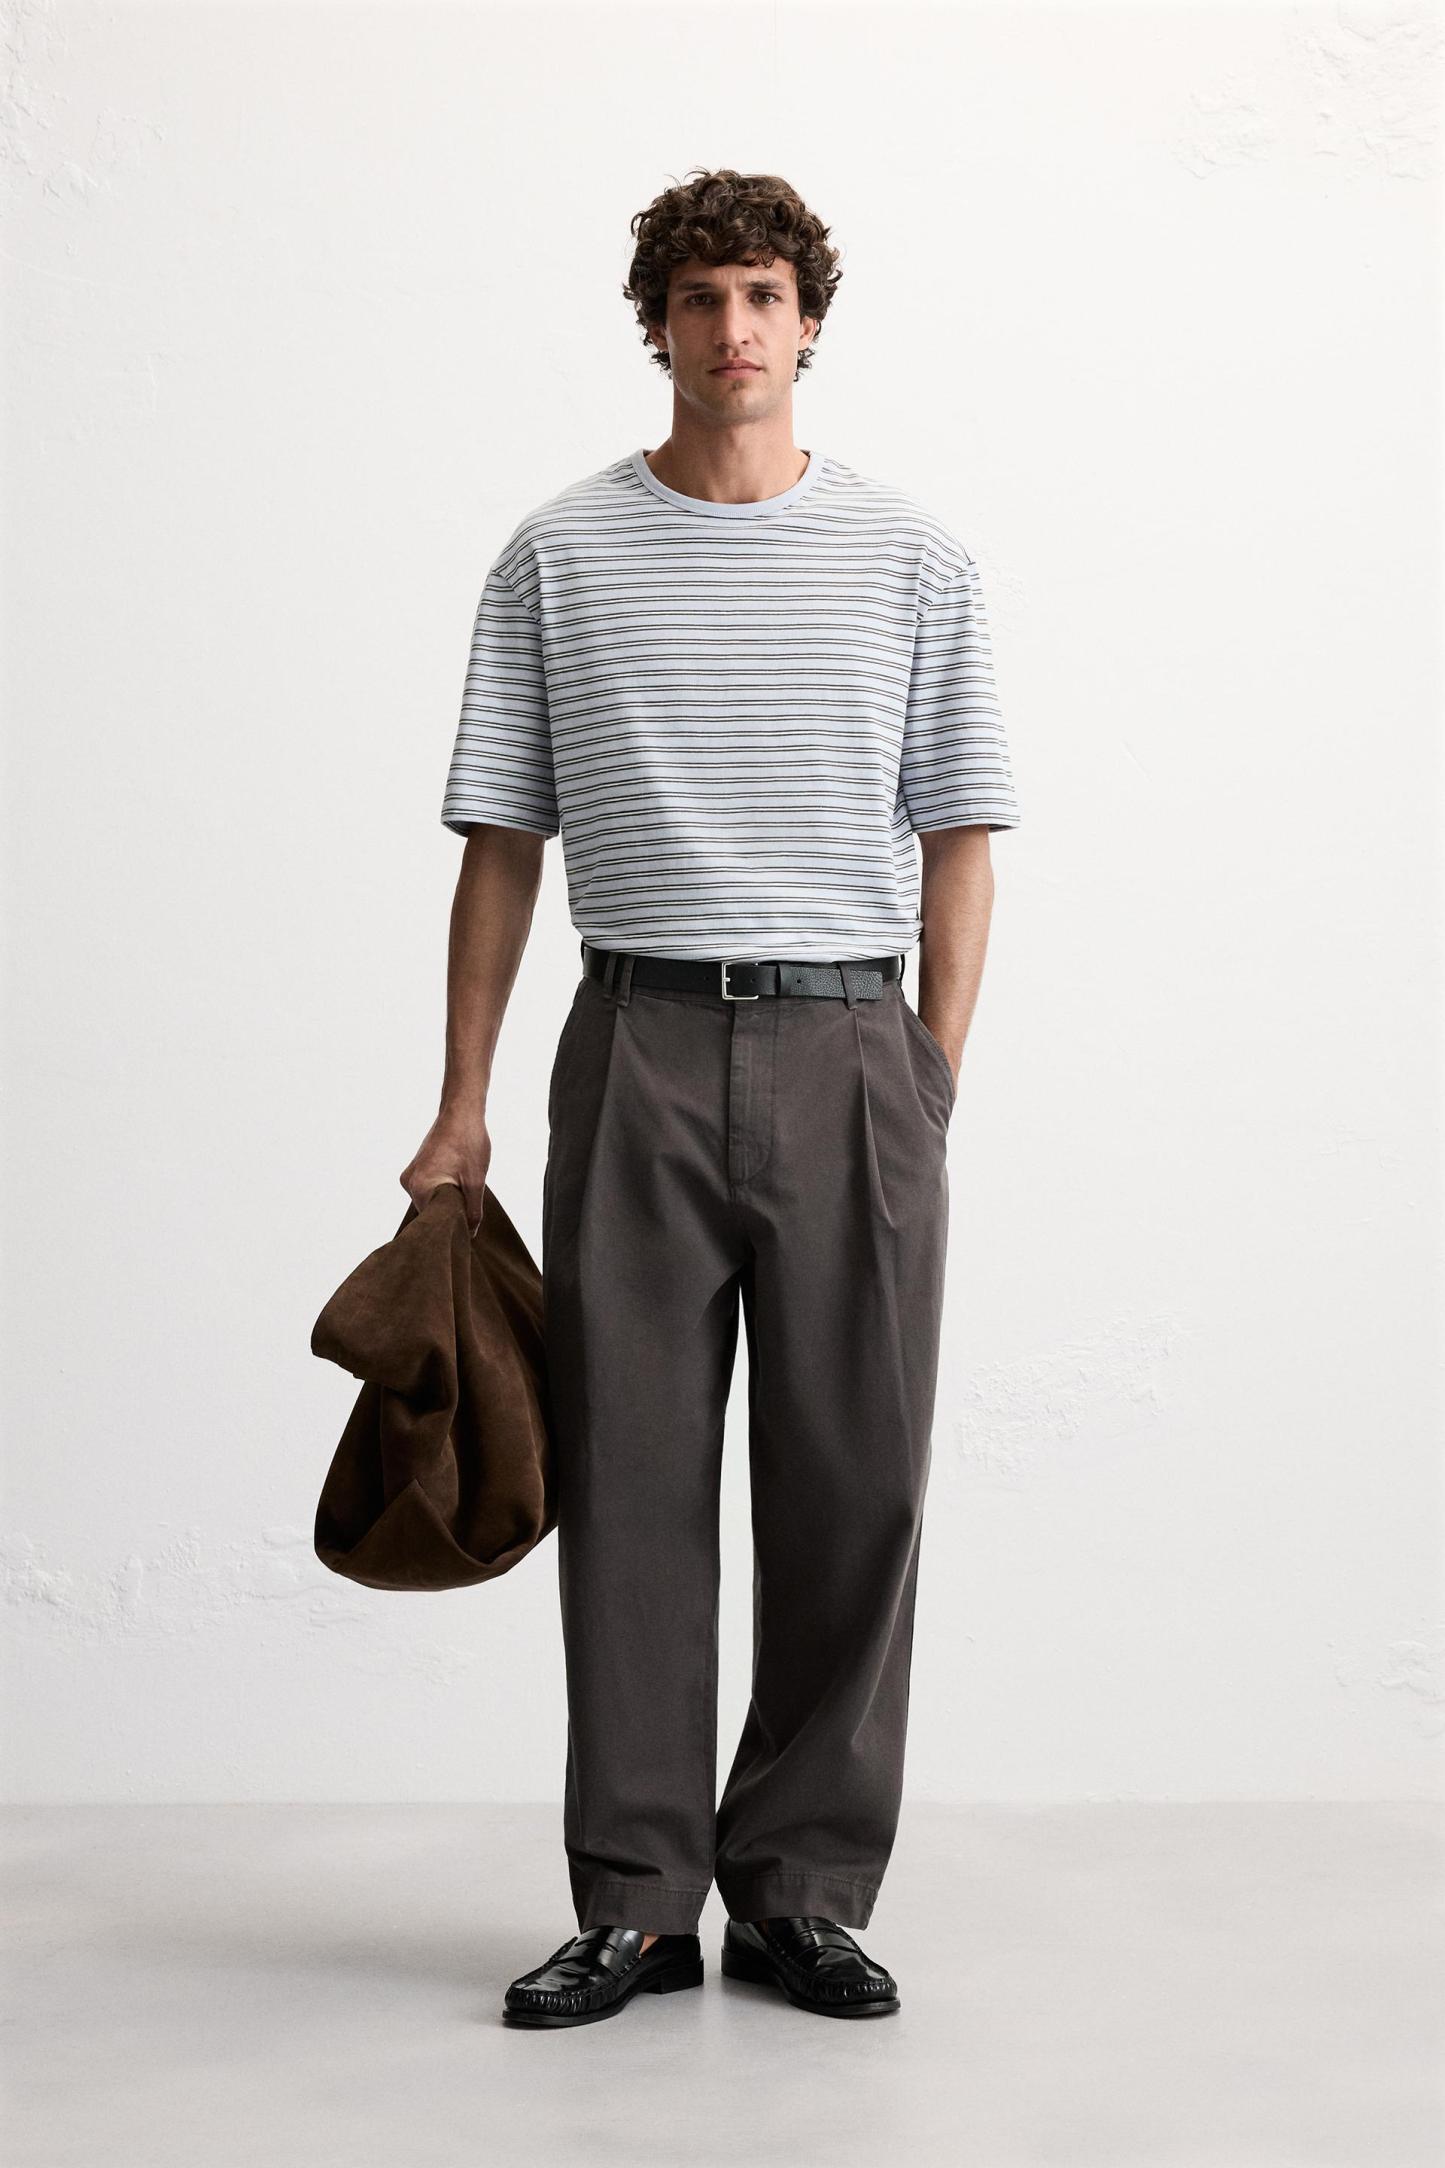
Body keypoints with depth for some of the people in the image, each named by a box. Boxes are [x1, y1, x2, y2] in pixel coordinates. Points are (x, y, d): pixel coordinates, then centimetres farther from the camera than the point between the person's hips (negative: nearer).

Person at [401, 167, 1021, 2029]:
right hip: (641, 1049, 0)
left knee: (853, 1484, 2)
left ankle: (803, 1891, 16)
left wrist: (933, 1084, 1)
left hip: (847, 1047, 1)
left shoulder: (911, 556, 8)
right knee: (630, 1479, 2)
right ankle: (635, 1902, 12)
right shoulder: (561, 554, 7)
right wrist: (461, 1101, 5)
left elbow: (957, 840, 9)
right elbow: (502, 840, 9)